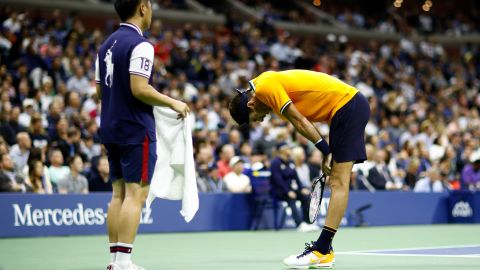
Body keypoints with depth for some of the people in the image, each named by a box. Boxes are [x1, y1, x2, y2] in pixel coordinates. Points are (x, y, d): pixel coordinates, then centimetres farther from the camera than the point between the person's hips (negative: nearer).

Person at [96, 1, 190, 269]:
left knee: (119, 193, 10)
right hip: (136, 130, -8)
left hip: (111, 129, 9)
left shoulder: (108, 44, 13)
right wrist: (173, 103, -10)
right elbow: (139, 89, -21)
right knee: (136, 194, -6)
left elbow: (99, 90, 15)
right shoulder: (140, 45, -14)